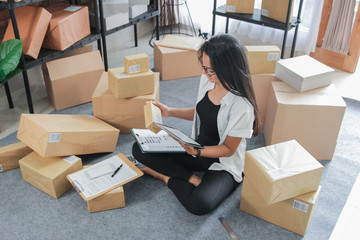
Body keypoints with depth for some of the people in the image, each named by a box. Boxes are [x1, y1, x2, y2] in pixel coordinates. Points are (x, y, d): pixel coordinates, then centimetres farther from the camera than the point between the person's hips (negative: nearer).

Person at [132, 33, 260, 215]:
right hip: (197, 148, 7)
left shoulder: (241, 106, -28)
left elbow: (228, 149, -17)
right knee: (140, 149, -7)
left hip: (223, 164, -7)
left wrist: (197, 152, -30)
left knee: (199, 204, -35)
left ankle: (167, 178, -7)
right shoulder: (207, 79, -7)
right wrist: (169, 111, 2)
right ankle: (191, 178, -10)